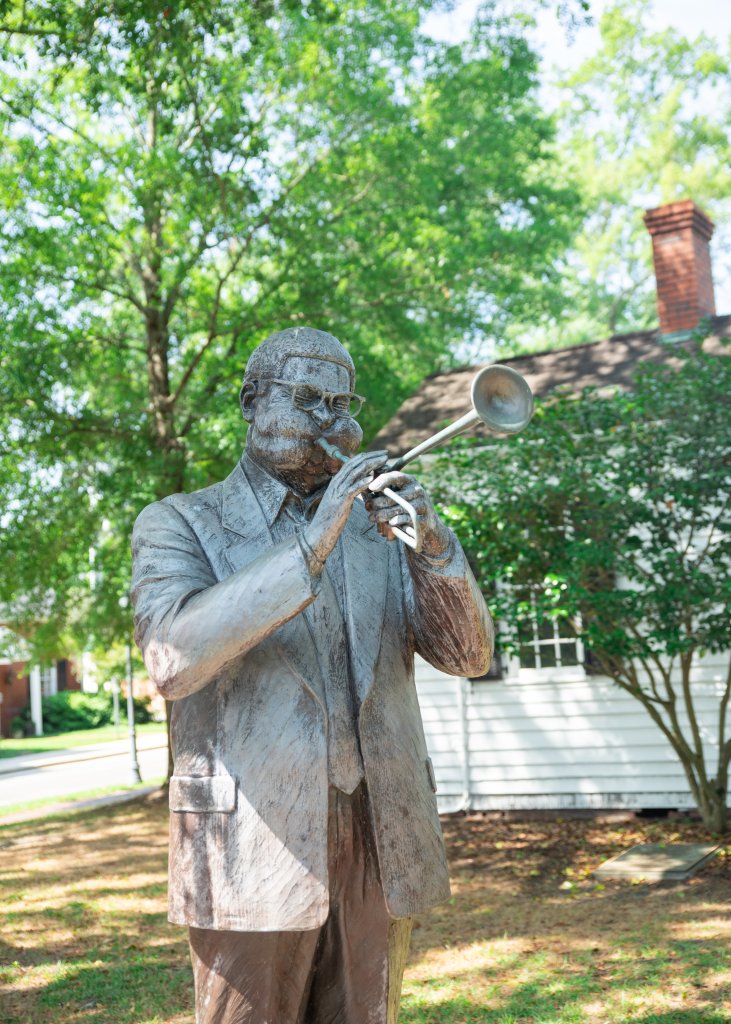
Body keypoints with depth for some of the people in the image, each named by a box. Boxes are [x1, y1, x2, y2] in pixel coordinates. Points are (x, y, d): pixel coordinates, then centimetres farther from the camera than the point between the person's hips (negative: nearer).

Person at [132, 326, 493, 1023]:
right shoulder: (180, 524, 1)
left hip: (382, 847, 4)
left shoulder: (375, 524, 13)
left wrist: (430, 546, -15)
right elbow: (172, 659, -19)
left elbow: (467, 656, 3)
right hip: (256, 853, -4)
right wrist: (310, 547, -25)